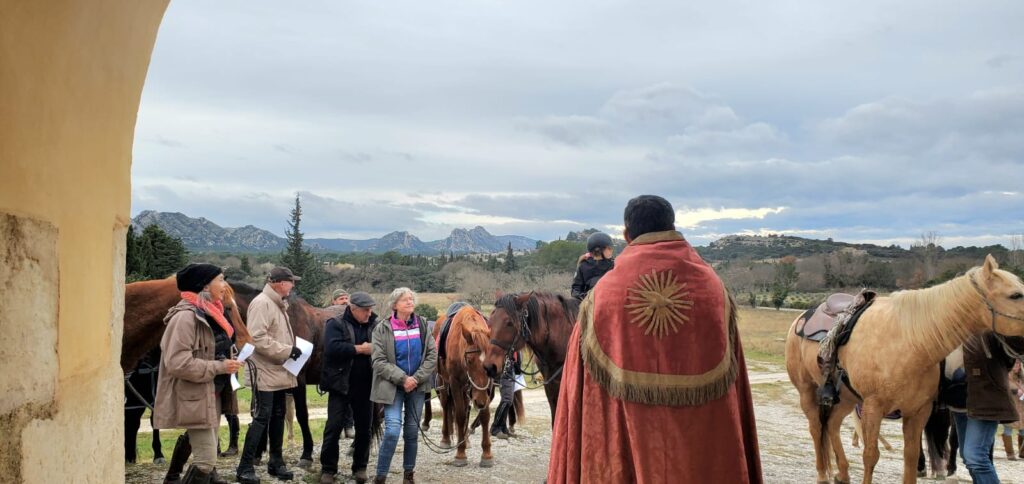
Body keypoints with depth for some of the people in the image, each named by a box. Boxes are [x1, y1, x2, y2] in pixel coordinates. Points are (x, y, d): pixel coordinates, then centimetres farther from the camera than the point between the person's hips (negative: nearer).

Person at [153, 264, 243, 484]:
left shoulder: (205, 314, 13)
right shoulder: (186, 316, -17)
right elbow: (178, 363, -24)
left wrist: (226, 362, 8)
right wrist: (219, 367, -19)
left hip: (207, 396, 10)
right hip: (194, 400, -10)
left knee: (209, 460, 12)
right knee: (206, 461, -9)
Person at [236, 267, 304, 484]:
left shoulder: (278, 304, 14)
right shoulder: (262, 303, -16)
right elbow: (257, 338, -25)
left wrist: (291, 349, 6)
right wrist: (287, 351, -22)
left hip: (279, 372, 9)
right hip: (265, 372, -9)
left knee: (278, 416, 13)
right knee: (262, 418, -8)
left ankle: (276, 462, 22)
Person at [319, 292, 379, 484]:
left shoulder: (375, 326, 6)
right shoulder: (336, 324, -6)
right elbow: (332, 348, -22)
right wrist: (360, 349, -19)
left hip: (365, 386, 3)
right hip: (340, 384, -3)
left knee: (364, 428, 10)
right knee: (334, 427, 1)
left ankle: (360, 467, 24)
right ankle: (328, 468, 14)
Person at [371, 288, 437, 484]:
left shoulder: (422, 326, 1)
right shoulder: (383, 328, -7)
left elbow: (432, 356, -1)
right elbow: (379, 361, -11)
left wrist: (417, 378, -12)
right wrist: (402, 378, -18)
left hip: (417, 386, 3)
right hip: (393, 386, -3)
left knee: (412, 430, 11)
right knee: (392, 430, -14)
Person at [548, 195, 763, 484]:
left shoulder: (603, 293, -6)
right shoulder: (712, 286, -2)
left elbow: (582, 395, -2)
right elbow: (729, 375, 3)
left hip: (626, 442, -1)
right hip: (703, 444, 1)